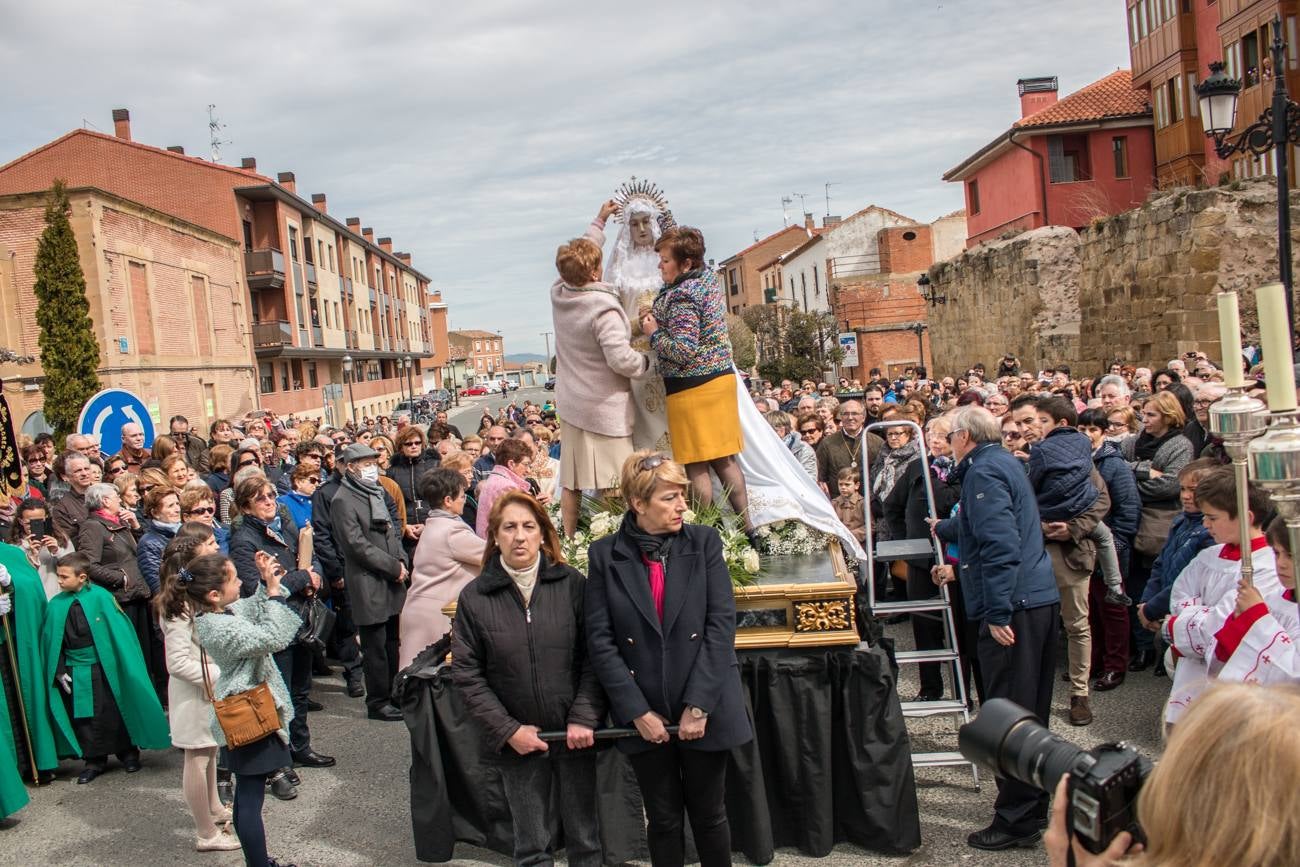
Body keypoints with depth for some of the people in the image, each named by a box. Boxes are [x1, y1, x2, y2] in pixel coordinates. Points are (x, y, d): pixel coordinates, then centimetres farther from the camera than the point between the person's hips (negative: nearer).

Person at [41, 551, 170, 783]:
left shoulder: (101, 597, -11)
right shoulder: (56, 605, -2)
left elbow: (119, 631, -7)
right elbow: (52, 642, 5)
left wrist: (125, 666, -8)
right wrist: (59, 672, -1)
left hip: (104, 670, -3)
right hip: (75, 673, 3)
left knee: (113, 713, 7)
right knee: (83, 718, 8)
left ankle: (128, 753, 23)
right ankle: (94, 760, 22)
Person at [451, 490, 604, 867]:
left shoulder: (572, 583, -5)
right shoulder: (474, 597, -3)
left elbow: (592, 656, -3)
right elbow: (466, 674, -2)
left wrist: (584, 718, -12)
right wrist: (507, 730, -8)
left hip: (575, 734, 0)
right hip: (517, 741, 0)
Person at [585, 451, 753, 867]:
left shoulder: (703, 542, -3)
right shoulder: (605, 555, -4)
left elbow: (721, 625, -8)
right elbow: (600, 640, -5)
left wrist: (699, 706, -13)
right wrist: (637, 711, -10)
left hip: (705, 708, 0)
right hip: (645, 714, 0)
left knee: (709, 814, 13)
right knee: (663, 819, 13)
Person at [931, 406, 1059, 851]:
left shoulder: (983, 471, -11)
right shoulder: (1006, 462, 20)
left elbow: (1000, 543, -22)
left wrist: (997, 612, -23)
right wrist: (944, 528, 55)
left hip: (1013, 607, -10)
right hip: (1043, 598, 10)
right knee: (1031, 713, 18)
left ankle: (1016, 821, 4)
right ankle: (1034, 806, 30)